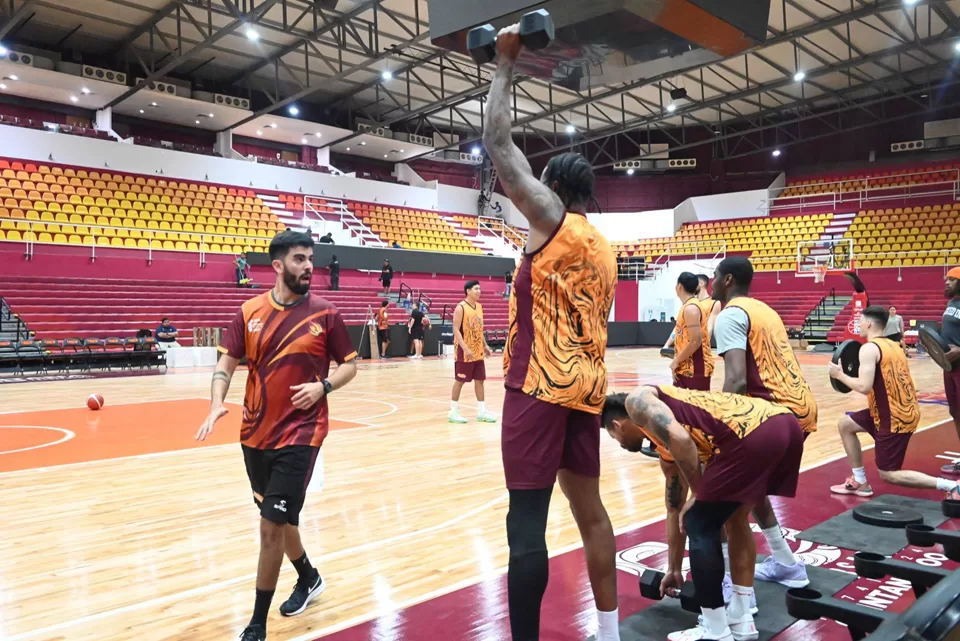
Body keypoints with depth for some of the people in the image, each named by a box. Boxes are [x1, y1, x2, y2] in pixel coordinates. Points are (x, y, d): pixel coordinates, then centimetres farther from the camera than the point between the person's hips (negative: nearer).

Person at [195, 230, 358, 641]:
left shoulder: (325, 314, -6)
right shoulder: (249, 312, 1)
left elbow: (349, 364, 3)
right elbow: (226, 363, 2)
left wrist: (324, 386, -15)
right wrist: (217, 404, -14)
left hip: (300, 434, -4)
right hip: (255, 434, 4)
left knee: (271, 524, -8)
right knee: (279, 517, 20)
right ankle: (308, 578, 46)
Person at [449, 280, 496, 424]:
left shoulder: (479, 307, 11)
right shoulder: (461, 307, -13)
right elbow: (456, 330, -18)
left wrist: (485, 345, 13)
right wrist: (465, 348, -24)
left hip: (478, 351, 8)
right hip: (465, 351, -7)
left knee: (480, 380, 9)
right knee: (459, 380, 0)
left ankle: (482, 412, 16)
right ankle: (453, 412, 9)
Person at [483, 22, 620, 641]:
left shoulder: (551, 219, -7)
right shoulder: (602, 247, 17)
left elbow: (498, 143, -6)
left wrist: (507, 62, 3)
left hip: (541, 385, -9)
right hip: (585, 385, 9)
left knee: (527, 521, -6)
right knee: (590, 508, 15)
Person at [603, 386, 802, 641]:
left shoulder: (637, 401, 11)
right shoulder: (670, 445, 33)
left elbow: (680, 439, -10)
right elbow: (676, 509, 41)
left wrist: (698, 494, 5)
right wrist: (674, 569, 50)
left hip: (753, 434, -10)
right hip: (785, 424, 10)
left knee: (701, 527, 6)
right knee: (736, 518, 27)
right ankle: (741, 619, 34)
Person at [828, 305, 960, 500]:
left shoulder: (869, 348, -15)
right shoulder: (892, 345, 12)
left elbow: (864, 387, -24)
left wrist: (840, 375, -8)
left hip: (894, 418, -9)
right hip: (902, 411, 9)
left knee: (888, 474, 1)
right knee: (845, 425, 18)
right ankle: (859, 482, 21)